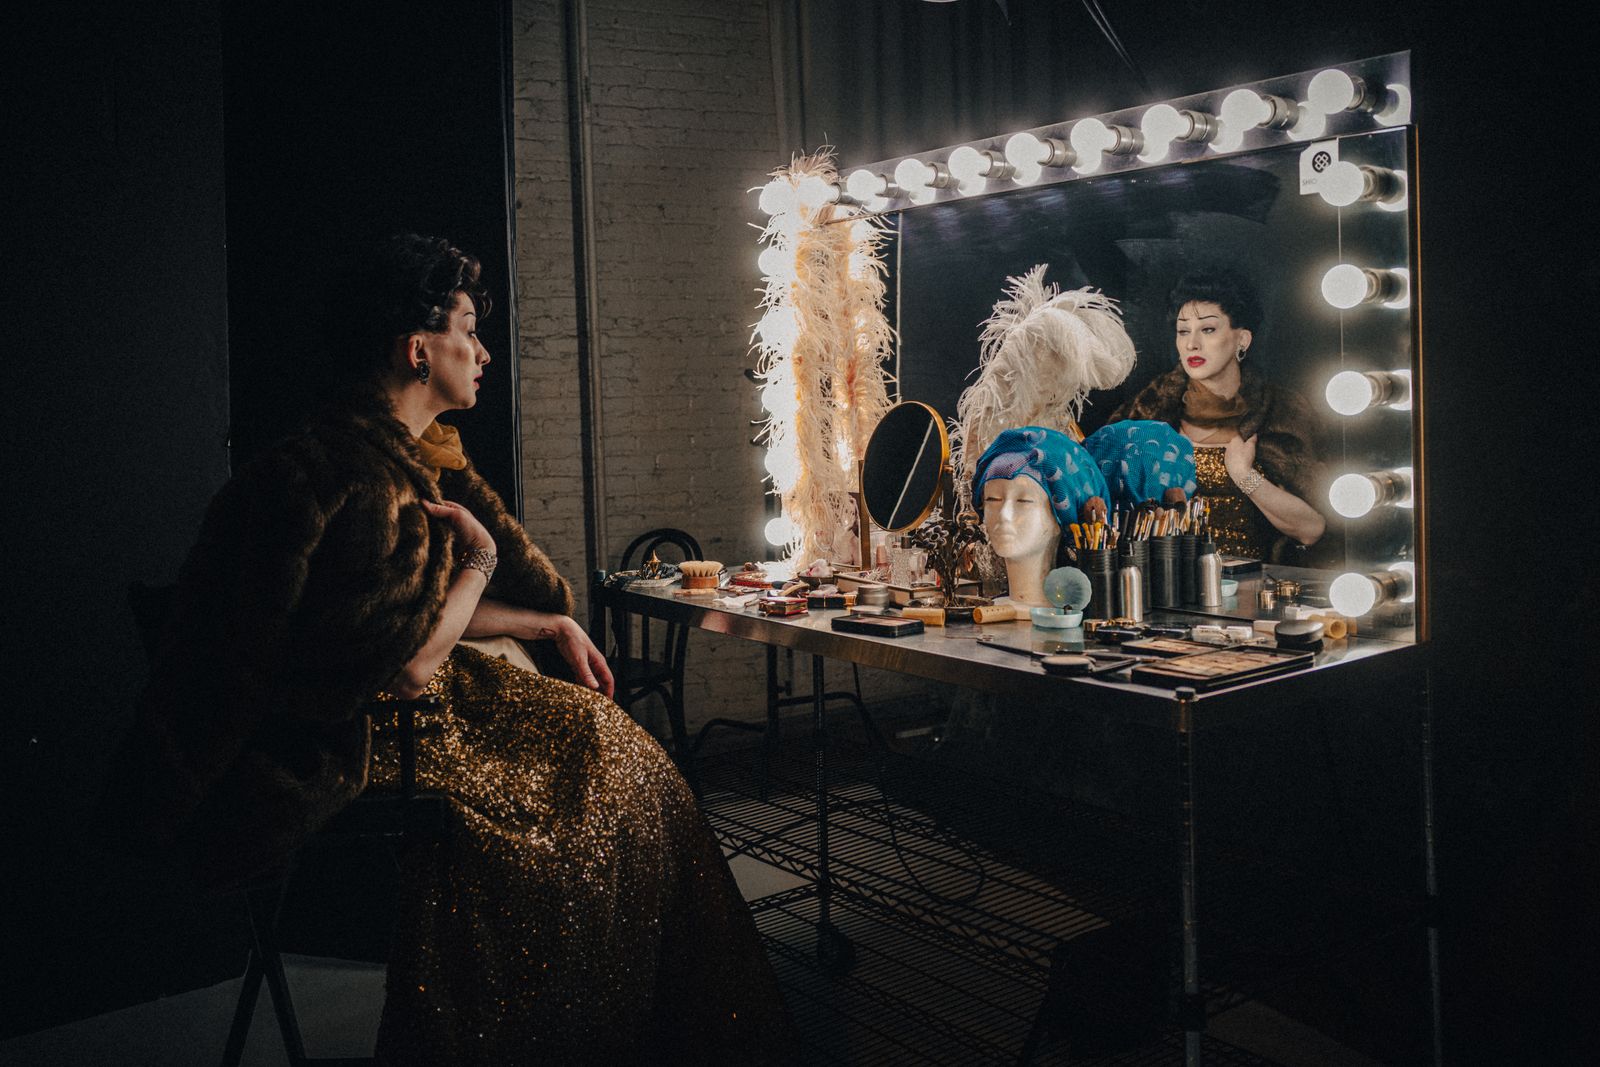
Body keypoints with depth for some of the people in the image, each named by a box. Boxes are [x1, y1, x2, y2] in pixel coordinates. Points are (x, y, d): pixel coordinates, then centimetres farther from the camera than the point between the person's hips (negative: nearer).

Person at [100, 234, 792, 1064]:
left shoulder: (407, 458, 10)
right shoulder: (356, 474, -22)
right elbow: (411, 657, -22)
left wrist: (550, 626, 14)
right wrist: (478, 558, -9)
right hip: (340, 755, -10)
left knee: (614, 745, 6)